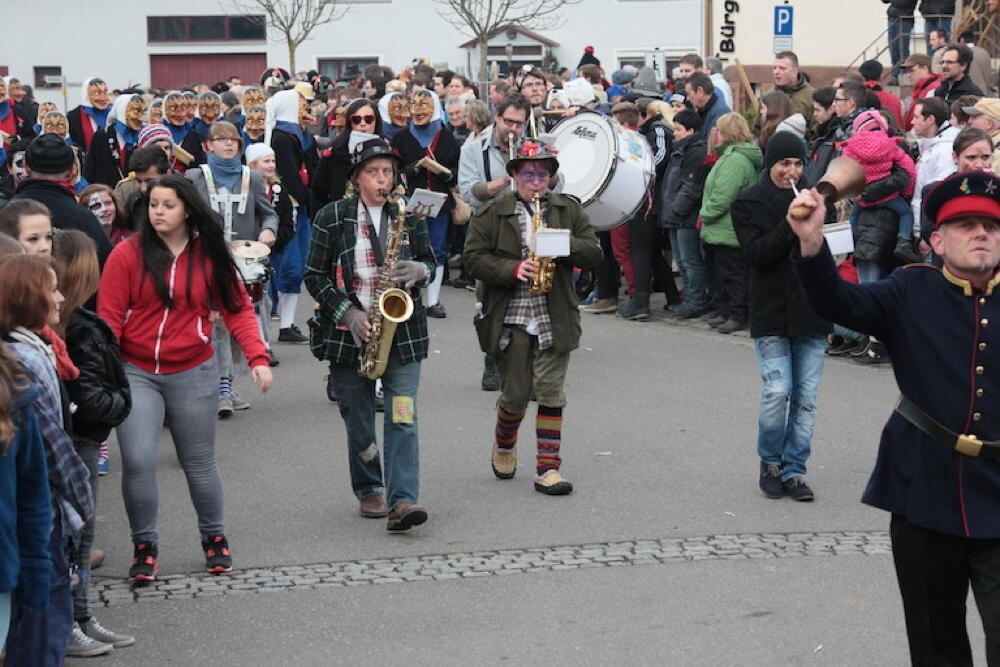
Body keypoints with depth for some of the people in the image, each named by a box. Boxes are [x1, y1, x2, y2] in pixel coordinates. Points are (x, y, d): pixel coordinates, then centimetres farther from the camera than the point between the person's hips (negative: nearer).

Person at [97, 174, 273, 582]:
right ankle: (144, 545, 9)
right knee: (138, 461, -11)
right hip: (135, 372, -1)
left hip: (193, 373, 1)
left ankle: (214, 537, 32)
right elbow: (109, 317, -6)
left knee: (198, 462, 11)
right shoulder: (127, 254, -6)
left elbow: (238, 308, -1)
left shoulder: (209, 255, 0)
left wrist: (257, 357, -13)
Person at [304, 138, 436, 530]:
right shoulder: (331, 217, -1)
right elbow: (315, 276, 0)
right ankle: (369, 491, 27)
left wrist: (420, 271, -10)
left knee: (402, 418, -9)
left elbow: (430, 261, 15)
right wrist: (347, 312, -12)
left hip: (402, 332, 0)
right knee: (358, 421, 9)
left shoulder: (410, 215, 6)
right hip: (349, 333, 0)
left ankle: (402, 500, -13)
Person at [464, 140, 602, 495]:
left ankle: (548, 467, 3)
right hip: (509, 318, -1)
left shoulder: (570, 210, 9)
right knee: (515, 394, 6)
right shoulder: (491, 214, 1)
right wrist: (513, 269, -20)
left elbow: (594, 253, 4)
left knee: (552, 393, -2)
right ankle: (504, 446, 36)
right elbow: (475, 257, -6)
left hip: (555, 317, 2)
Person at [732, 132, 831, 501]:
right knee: (778, 391, -10)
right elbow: (757, 253, -11)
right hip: (771, 315, -3)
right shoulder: (749, 203, 1)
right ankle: (770, 462, 12)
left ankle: (794, 469, 14)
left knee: (806, 398, 3)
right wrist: (792, 225, -19)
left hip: (810, 313, 3)